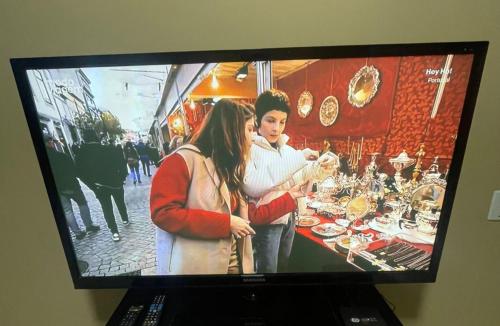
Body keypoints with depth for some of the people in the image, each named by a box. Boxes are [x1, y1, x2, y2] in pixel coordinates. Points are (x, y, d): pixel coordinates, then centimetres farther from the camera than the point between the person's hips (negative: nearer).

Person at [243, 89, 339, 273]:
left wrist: (322, 165, -17)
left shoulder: (286, 148, 6)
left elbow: (305, 175, 6)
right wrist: (297, 159, -29)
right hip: (265, 222, -7)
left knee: (284, 266, 23)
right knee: (268, 269, 7)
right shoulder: (249, 148, -16)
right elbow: (251, 186, -33)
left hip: (288, 218, 7)